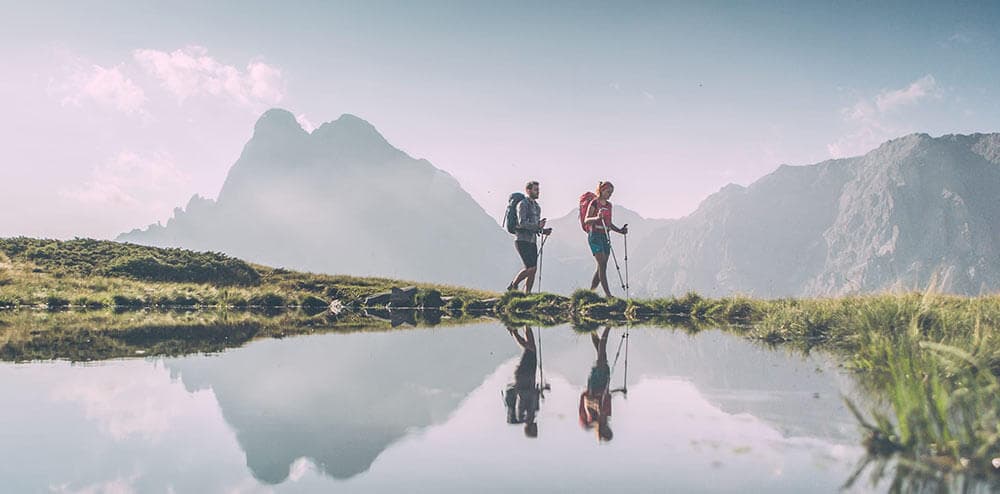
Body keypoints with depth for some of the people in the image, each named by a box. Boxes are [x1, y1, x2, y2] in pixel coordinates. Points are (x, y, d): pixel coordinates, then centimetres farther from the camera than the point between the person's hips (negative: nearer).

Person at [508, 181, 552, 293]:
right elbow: (522, 223, -20)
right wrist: (538, 226, -27)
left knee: (533, 270, 3)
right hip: (522, 241, -8)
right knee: (530, 268, -15)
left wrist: (544, 231, 6)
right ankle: (512, 286, 1)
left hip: (532, 242, 8)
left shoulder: (537, 207, 18)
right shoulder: (523, 204, -9)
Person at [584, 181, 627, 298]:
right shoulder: (594, 203, -5)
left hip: (605, 236, 7)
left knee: (602, 266, 4)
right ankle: (607, 294, -17)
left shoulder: (609, 205, 16)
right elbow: (586, 220, -12)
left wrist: (619, 230, 8)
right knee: (602, 264, -14)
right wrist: (597, 218, -30)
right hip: (595, 235, -7)